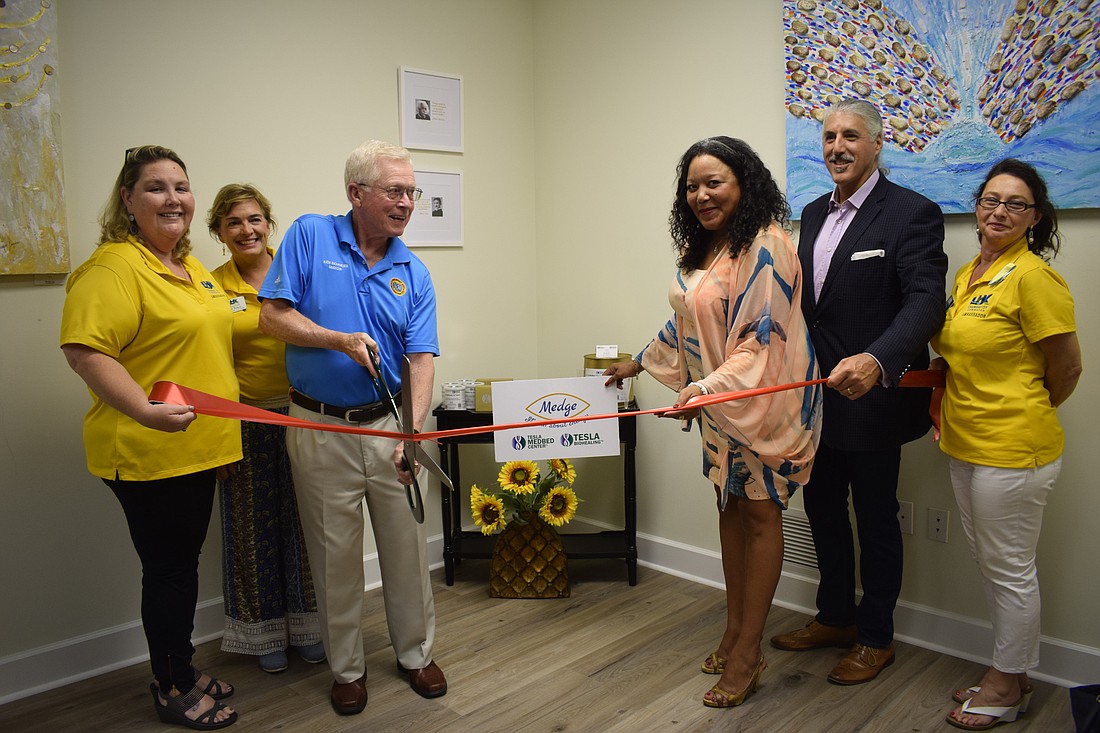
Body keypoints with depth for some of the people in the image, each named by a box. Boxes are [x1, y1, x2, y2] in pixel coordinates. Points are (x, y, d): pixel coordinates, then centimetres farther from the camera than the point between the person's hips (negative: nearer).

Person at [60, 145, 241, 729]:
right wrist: (145, 411, -37)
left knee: (182, 563, 19)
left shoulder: (190, 265, 13)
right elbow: (84, 350, -26)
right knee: (168, 569, 5)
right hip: (144, 454, -9)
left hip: (194, 447, 9)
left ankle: (182, 672, 36)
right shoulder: (114, 265, -15)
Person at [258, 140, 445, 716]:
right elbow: (272, 317, -7)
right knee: (335, 554, 9)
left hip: (388, 424, 2)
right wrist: (342, 340, -20)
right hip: (320, 427, -2)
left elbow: (421, 359, -6)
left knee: (407, 545, 9)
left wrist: (413, 431, -20)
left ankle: (415, 653, 31)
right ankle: (347, 668, 29)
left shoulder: (414, 274, 1)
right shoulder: (310, 236, -3)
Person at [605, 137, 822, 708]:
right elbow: (685, 322, 20)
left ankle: (747, 654, 15)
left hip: (763, 400, -8)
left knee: (760, 515, 3)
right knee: (731, 509, 15)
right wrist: (639, 363, 26)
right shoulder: (703, 249, 10)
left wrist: (705, 389, -33)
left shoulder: (765, 247, -18)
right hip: (716, 403, 8)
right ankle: (734, 631, 30)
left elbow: (761, 340, -24)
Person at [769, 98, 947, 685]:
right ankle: (834, 617, 38)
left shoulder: (913, 213, -13)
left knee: (875, 520, 9)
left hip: (873, 398, -7)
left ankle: (875, 637, 30)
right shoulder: (813, 213, 10)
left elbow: (926, 301, -24)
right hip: (818, 395, 7)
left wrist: (876, 360, -42)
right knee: (822, 510, 18)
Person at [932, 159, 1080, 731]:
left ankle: (1010, 684, 24)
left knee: (1010, 571, 6)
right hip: (966, 444, 9)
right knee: (989, 566, 18)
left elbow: (1066, 368, -10)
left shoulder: (1032, 276, -16)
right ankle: (1006, 671, 34)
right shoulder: (968, 273, 10)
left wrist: (1026, 418, 3)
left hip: (1013, 449, -8)